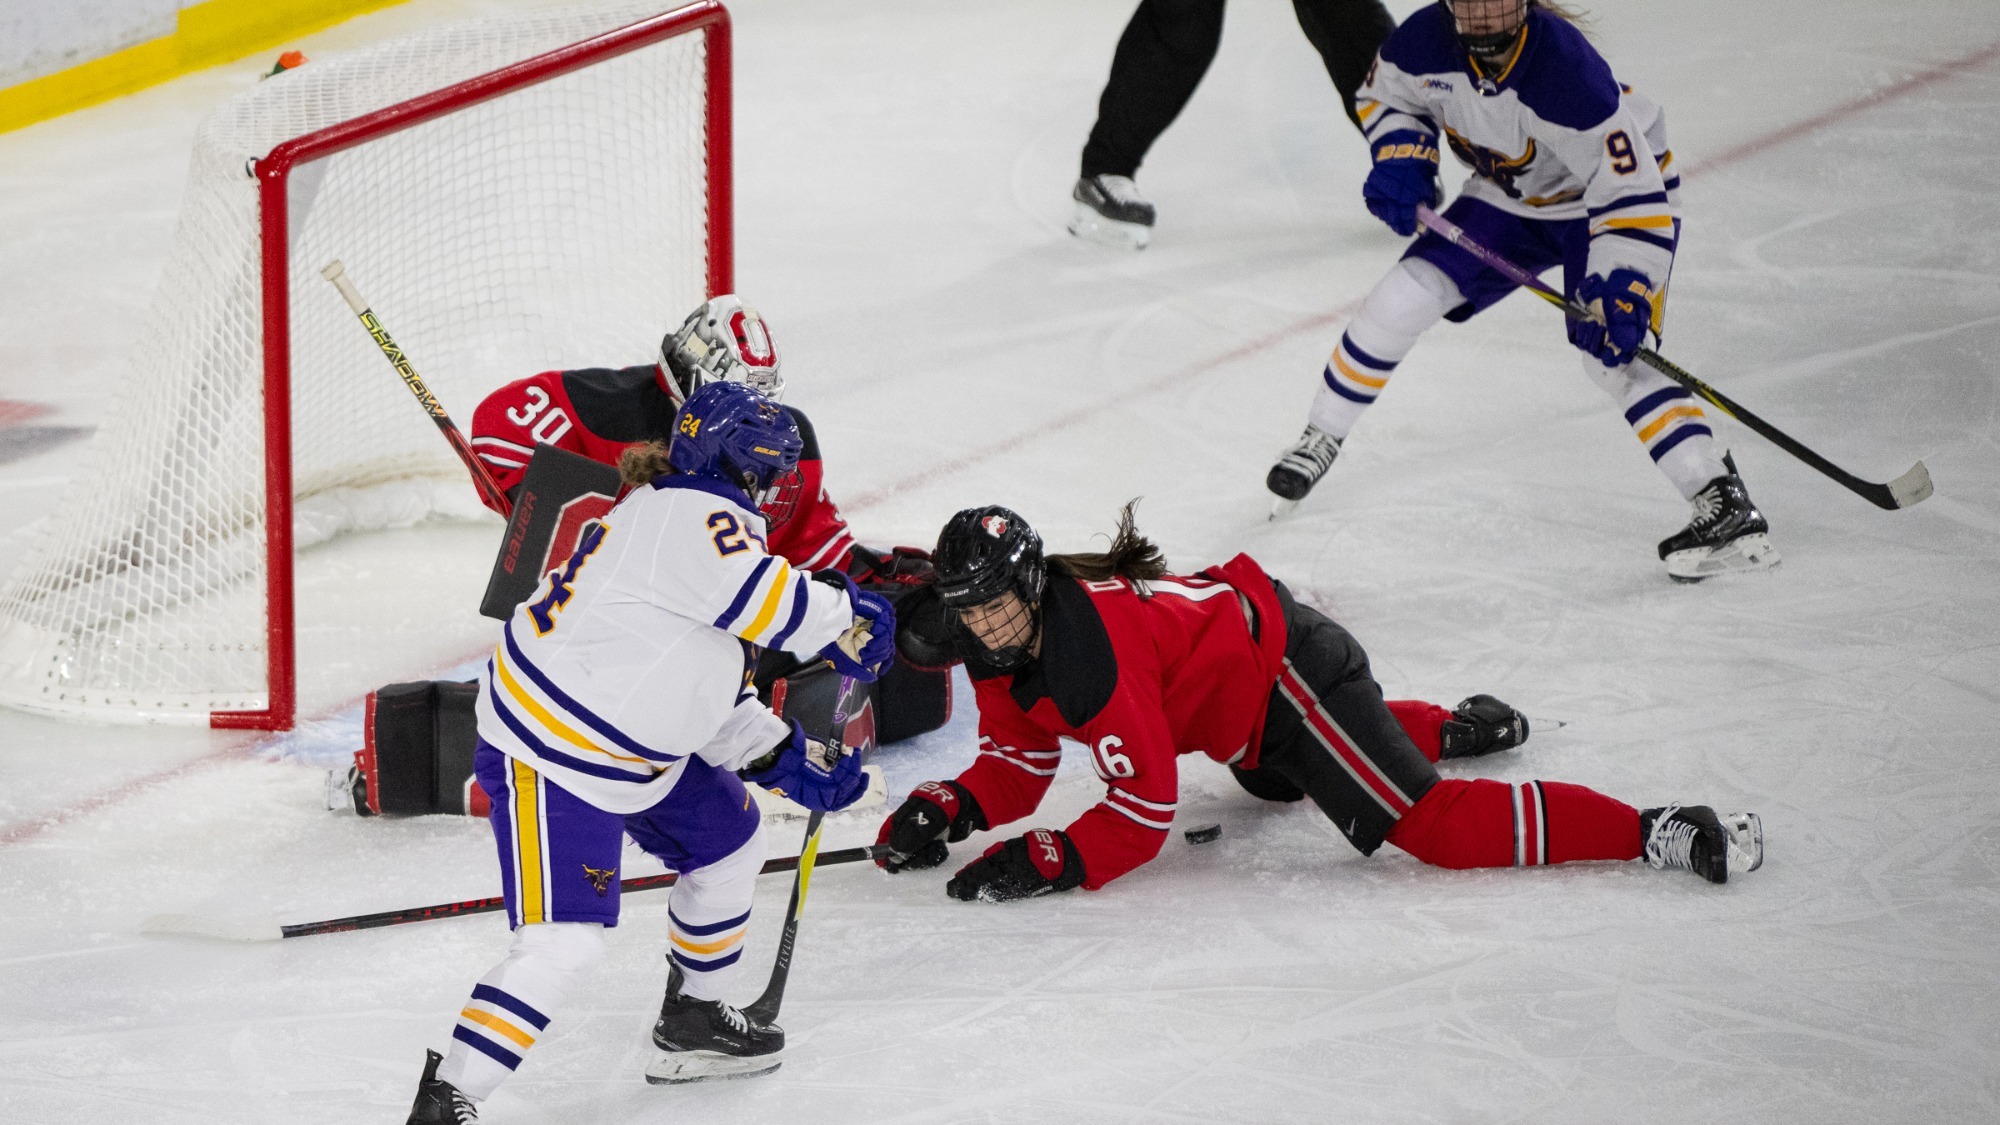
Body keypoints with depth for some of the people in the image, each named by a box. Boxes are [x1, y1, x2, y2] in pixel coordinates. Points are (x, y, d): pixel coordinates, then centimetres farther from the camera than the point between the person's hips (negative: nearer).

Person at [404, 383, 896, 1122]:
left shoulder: (685, 519, 14)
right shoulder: (689, 516, -18)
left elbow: (706, 692, 18)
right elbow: (770, 602, -31)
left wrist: (788, 761, 11)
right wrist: (848, 619, -11)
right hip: (552, 756, -11)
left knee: (727, 843, 24)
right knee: (566, 940, -18)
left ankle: (692, 1023, 40)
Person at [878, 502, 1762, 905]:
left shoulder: (1091, 649, -32)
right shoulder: (999, 648, -7)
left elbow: (1144, 808, -32)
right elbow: (1019, 761, 3)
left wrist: (1049, 864, -39)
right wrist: (950, 810, -15)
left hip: (1283, 664, -10)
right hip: (1239, 704, 10)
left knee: (1429, 824, -21)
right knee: (1279, 784, 40)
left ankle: (1659, 834, -22)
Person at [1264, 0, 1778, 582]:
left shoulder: (1567, 70, -38)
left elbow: (1632, 195, -33)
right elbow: (1386, 95, 4)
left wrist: (1622, 294, -41)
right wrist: (1403, 159, -14)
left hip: (1614, 189, -6)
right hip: (1510, 196, 6)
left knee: (1610, 353, -23)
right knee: (1406, 294, -3)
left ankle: (1726, 505, -27)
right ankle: (1321, 438, 19)